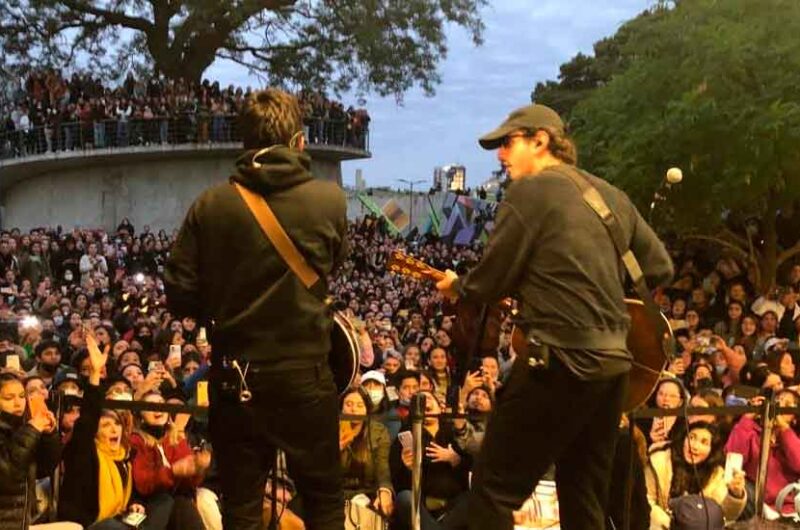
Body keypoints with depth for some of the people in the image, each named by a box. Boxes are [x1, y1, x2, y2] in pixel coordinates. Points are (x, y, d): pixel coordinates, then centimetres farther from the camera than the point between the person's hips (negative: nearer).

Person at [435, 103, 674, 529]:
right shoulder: (611, 195, 15)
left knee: (493, 490, 2)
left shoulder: (529, 191, -7)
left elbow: (491, 281, -8)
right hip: (614, 360, 8)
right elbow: (660, 267, 17)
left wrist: (456, 286, 13)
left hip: (561, 361, -8)